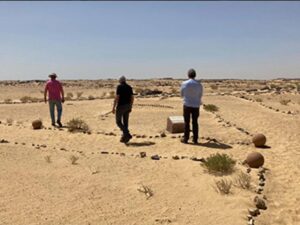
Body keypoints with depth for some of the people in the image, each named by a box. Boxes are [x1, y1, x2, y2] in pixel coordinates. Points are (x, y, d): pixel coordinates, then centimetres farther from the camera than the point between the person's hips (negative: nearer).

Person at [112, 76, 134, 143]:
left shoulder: (119, 87, -10)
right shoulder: (129, 87, 8)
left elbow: (117, 97, -17)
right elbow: (132, 98, 8)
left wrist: (113, 107, -12)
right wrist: (130, 107, 16)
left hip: (120, 106, -6)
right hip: (127, 106, 6)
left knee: (118, 121, 4)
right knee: (125, 122, 11)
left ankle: (127, 134, -11)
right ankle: (124, 138, 12)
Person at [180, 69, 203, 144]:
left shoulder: (184, 83, -8)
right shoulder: (199, 84, -4)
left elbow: (182, 94, 5)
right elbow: (200, 96, 5)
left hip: (187, 105, -1)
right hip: (196, 105, 1)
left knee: (186, 122, 6)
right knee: (195, 122, 8)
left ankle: (185, 139, 10)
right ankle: (195, 139, 12)